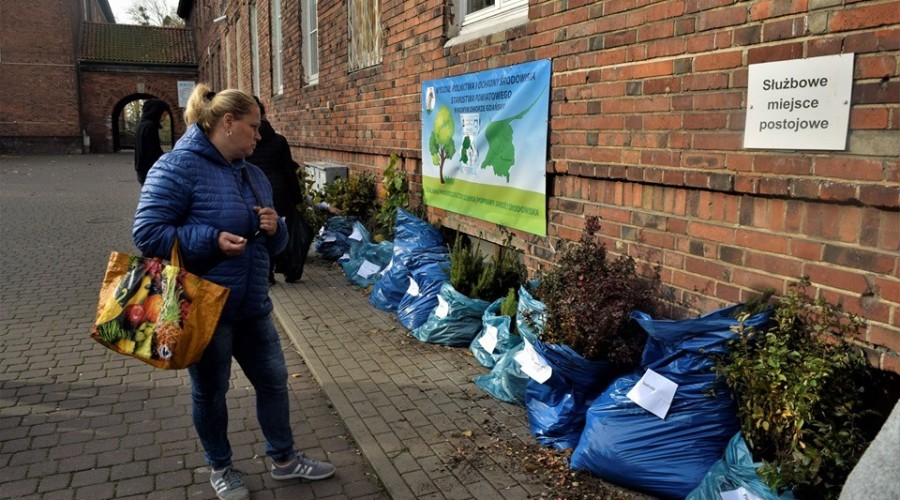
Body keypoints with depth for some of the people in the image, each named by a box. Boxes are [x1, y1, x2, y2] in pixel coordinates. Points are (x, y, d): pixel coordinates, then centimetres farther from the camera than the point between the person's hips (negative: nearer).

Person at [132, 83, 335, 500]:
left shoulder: (252, 174, 10)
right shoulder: (178, 167, -14)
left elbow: (271, 246, 16)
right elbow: (147, 231, -19)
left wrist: (274, 228, -7)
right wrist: (212, 240, -25)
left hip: (252, 305, 8)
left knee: (273, 379, 15)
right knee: (210, 391, 12)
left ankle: (284, 459, 34)